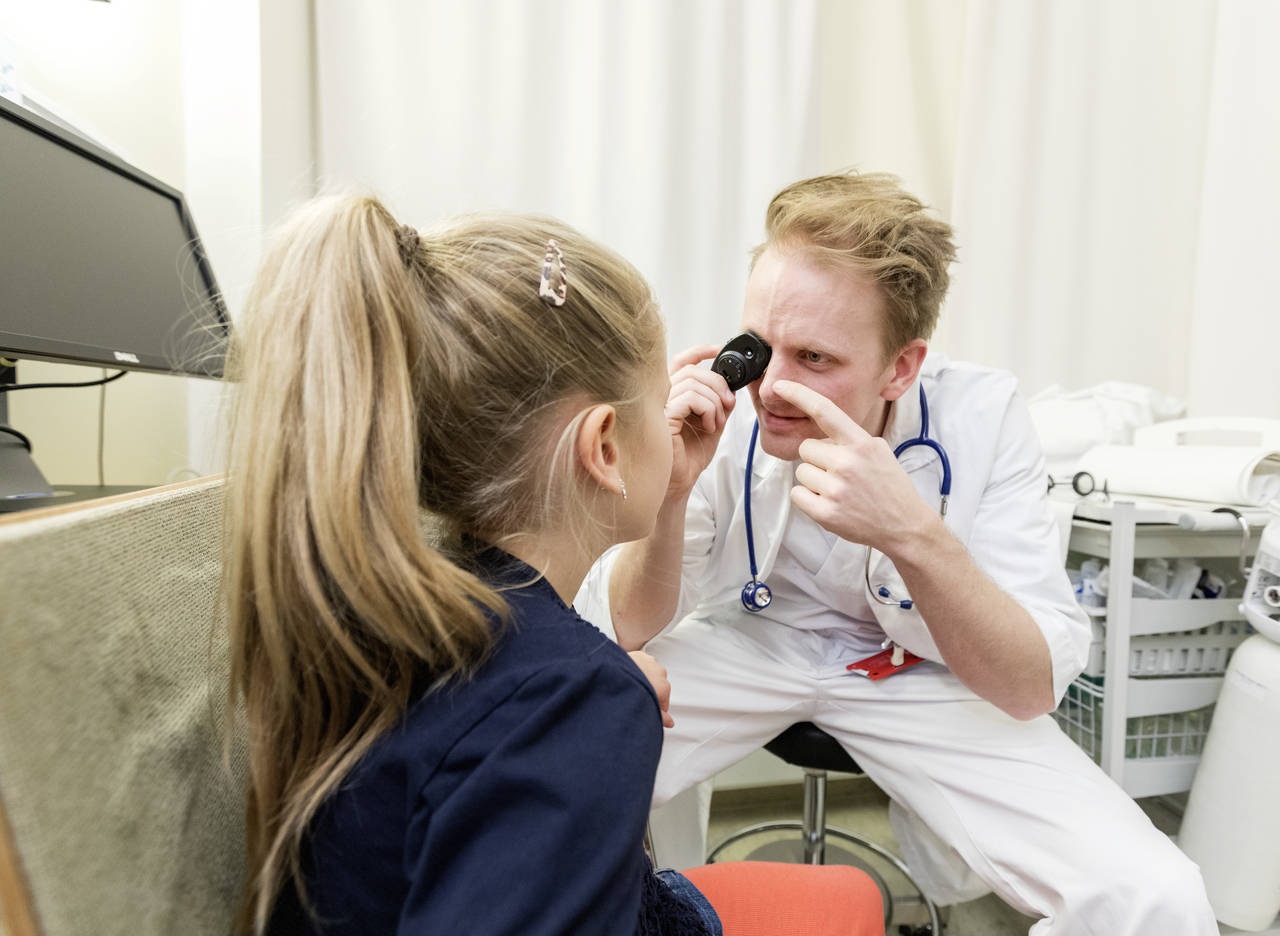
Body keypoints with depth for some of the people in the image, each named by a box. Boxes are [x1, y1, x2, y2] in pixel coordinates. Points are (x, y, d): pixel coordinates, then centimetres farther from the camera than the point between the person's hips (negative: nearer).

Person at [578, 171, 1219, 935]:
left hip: (920, 671, 0)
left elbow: (1033, 691, -23)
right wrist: (669, 493, -34)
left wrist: (915, 534, -42)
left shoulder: (980, 415, -22)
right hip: (751, 640, 1)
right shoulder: (724, 410, -20)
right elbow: (630, 632, -14)